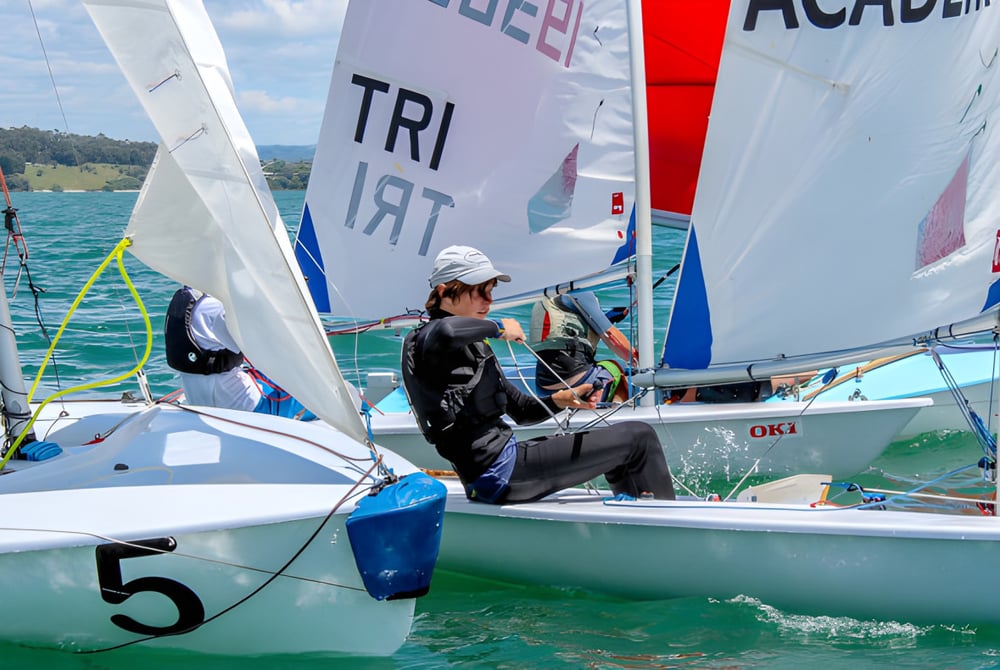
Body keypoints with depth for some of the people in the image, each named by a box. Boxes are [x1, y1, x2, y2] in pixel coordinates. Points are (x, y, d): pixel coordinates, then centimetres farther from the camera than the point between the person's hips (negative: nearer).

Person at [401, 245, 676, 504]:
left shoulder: (473, 345, 21)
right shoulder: (424, 342, -9)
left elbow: (521, 410, 24)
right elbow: (445, 332, -37)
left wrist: (560, 400, 3)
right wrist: (498, 327, -18)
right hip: (501, 470, -11)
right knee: (639, 438, -4)